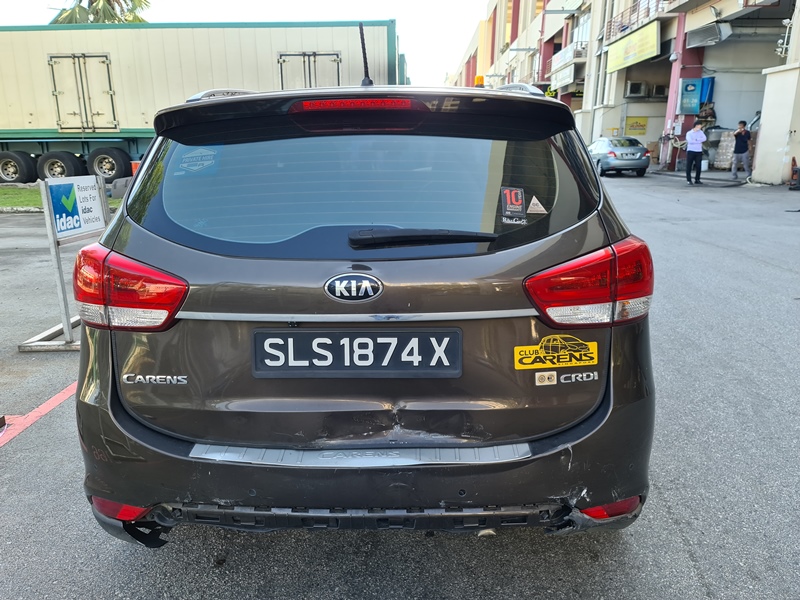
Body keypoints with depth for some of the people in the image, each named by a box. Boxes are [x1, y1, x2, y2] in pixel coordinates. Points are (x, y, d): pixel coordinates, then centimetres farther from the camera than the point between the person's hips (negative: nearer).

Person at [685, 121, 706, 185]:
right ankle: (689, 180, 3)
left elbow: (704, 139, -5)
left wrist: (696, 139, -14)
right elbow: (690, 141, -17)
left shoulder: (700, 132, 12)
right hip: (691, 151, -3)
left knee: (698, 166, 1)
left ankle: (697, 180, 9)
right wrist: (699, 141, -7)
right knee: (689, 166, -3)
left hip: (699, 151, 3)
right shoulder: (689, 133, 0)